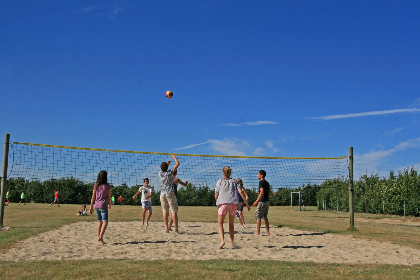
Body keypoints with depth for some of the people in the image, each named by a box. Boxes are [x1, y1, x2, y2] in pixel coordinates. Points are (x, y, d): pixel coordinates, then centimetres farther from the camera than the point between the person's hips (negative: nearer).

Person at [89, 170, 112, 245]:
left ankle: (98, 237, 21)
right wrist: (109, 205, 17)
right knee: (105, 222, -6)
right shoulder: (107, 186, -5)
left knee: (100, 221, 19)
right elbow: (109, 197, 2)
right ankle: (101, 237, -23)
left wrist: (91, 207, 12)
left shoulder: (96, 185, 5)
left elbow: (93, 197, 6)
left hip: (96, 205, 5)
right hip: (103, 206, -5)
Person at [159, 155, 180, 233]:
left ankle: (166, 228, -1)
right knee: (174, 211, -2)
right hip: (170, 193, -4)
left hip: (162, 194, 4)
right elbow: (177, 163, -2)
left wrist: (167, 164, 40)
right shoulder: (169, 172, -7)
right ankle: (176, 228, -8)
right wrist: (174, 157, 11)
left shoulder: (160, 173, 5)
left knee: (165, 211, 6)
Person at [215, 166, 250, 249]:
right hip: (234, 203, 3)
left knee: (220, 223, 5)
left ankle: (222, 240, -17)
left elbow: (216, 195, 7)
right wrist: (247, 203, 2)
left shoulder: (220, 181, 11)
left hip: (223, 203, -3)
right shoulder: (234, 181, 17)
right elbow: (241, 192, 2)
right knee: (231, 224, 17)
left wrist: (218, 202, 27)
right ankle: (231, 242, 11)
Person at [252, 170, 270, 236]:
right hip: (267, 201, 9)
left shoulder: (261, 182, -11)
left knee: (258, 217, -3)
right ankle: (267, 232, 12)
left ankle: (257, 232, -3)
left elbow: (262, 192, -21)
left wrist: (256, 201, -23)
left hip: (262, 202, -9)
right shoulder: (267, 183, 16)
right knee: (265, 217, 13)